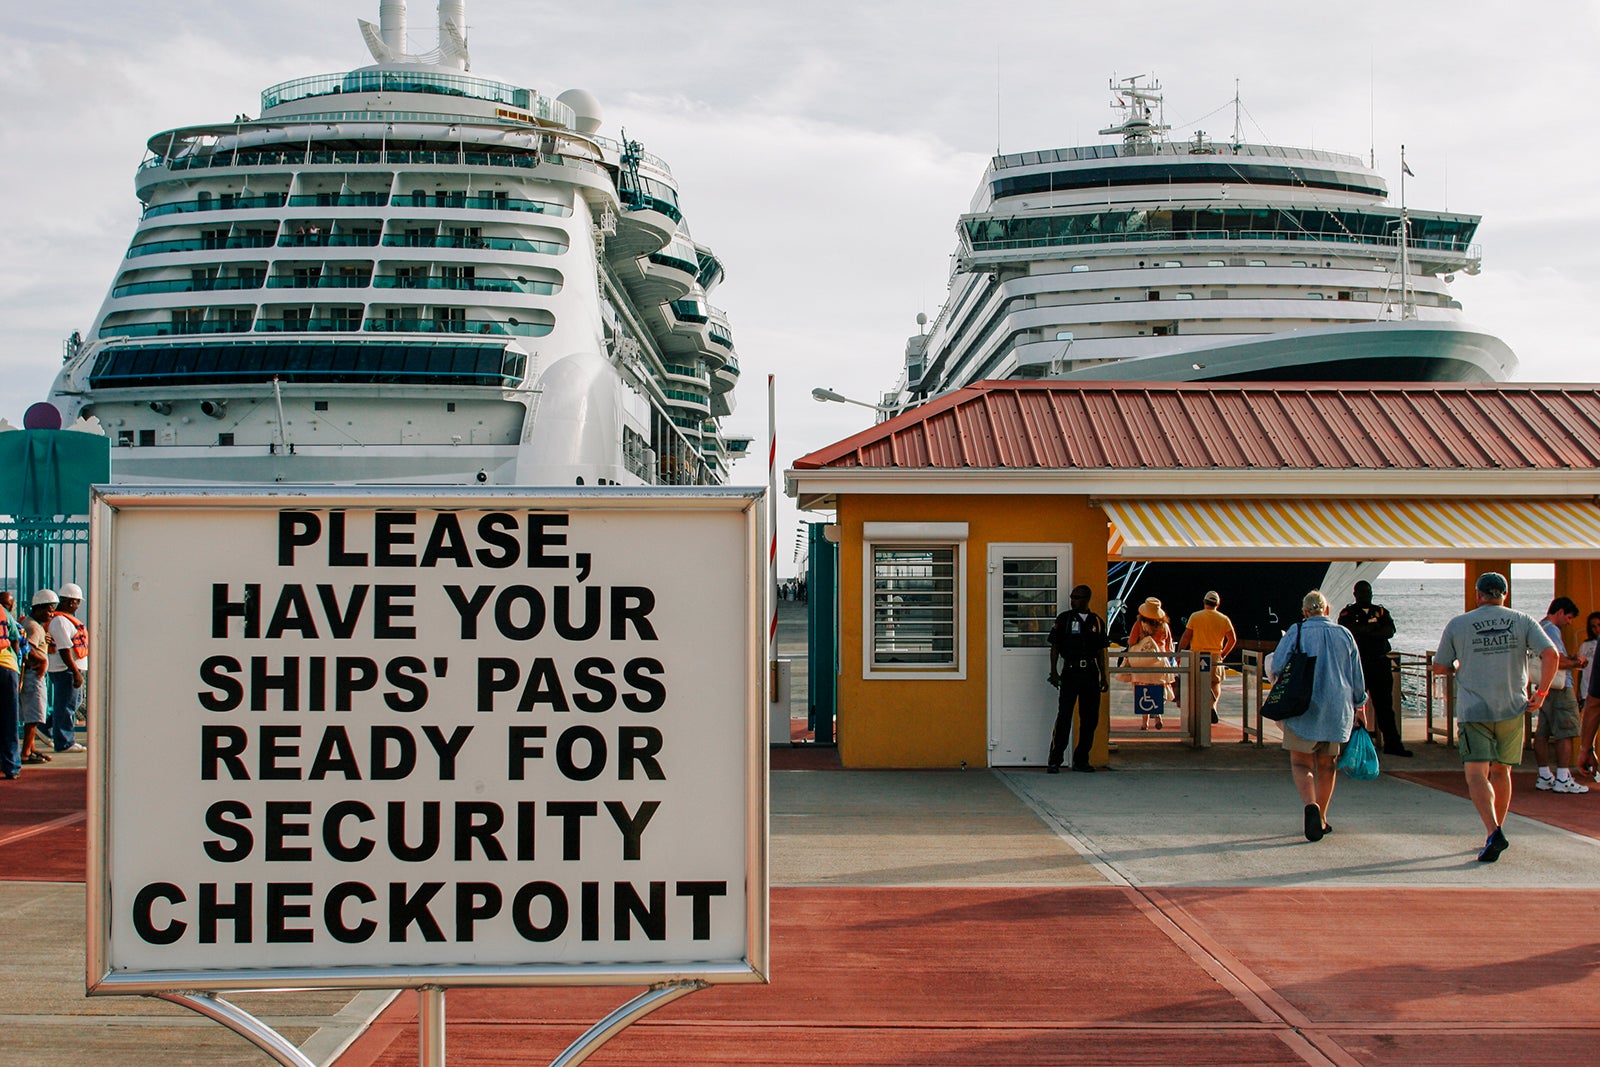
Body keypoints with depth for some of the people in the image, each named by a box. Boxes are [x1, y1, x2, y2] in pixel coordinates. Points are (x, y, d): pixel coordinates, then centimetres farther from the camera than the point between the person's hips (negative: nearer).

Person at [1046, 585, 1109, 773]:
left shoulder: (1097, 622, 11)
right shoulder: (1064, 618, 3)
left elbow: (1100, 651, 15)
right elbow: (1055, 647, 2)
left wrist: (1103, 676, 11)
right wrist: (1053, 671, -7)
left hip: (1091, 673, 4)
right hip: (1071, 672, -4)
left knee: (1090, 718, 5)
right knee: (1064, 716, -8)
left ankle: (1081, 760, 15)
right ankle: (1054, 761, -6)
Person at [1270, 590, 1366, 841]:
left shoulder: (1297, 631, -5)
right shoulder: (1344, 634, 6)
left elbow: (1277, 666, -10)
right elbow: (1357, 676, 11)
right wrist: (1359, 707, 22)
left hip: (1304, 707, -3)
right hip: (1337, 708, 3)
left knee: (1301, 763, 1)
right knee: (1327, 764, 15)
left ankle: (1311, 805, -26)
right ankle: (1321, 818, 20)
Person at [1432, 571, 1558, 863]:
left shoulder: (1457, 625, 2)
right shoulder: (1523, 621, 4)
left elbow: (1439, 667, 7)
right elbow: (1551, 655, -8)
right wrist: (1541, 693, 0)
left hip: (1474, 710, -3)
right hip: (1513, 708, 3)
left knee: (1476, 774, -8)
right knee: (1501, 771, 17)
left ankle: (1494, 832, -27)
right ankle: (1496, 833, 24)